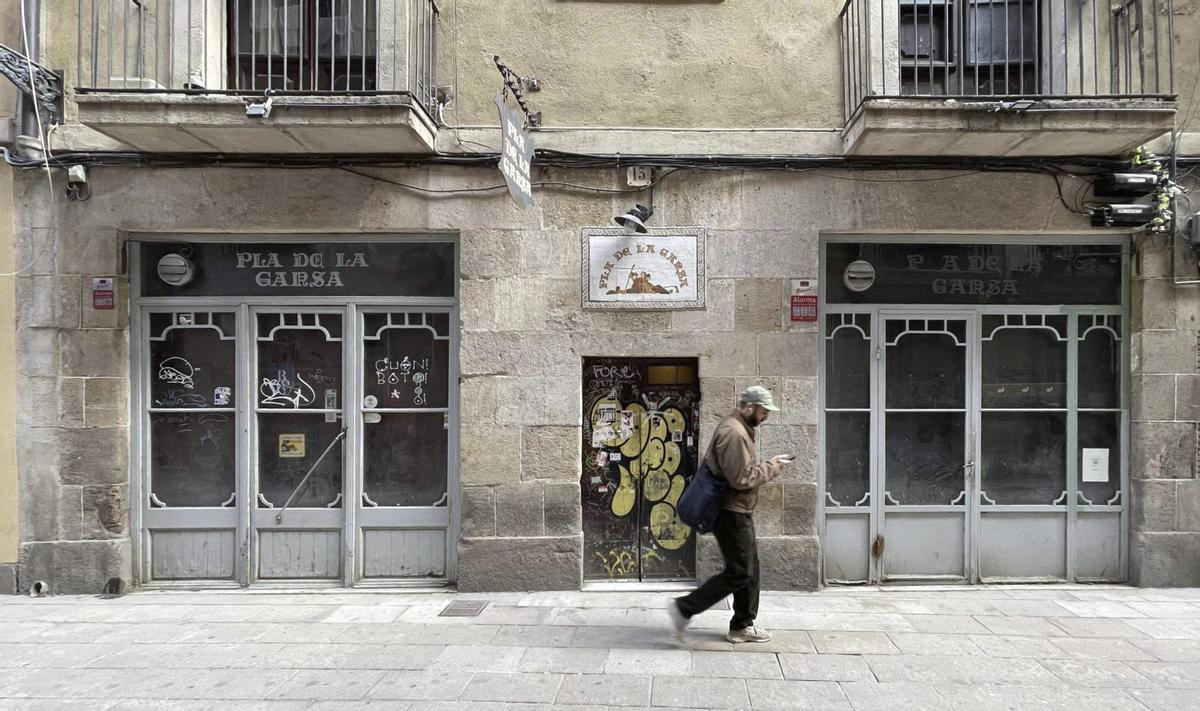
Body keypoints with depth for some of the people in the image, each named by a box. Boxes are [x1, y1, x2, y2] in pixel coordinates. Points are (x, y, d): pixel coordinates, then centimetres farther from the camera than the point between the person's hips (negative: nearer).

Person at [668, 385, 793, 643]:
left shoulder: (739, 429, 15)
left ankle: (742, 626, 25)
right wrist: (772, 466, -13)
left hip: (738, 512, 11)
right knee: (737, 574, -5)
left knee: (749, 570, 16)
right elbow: (743, 478, -25)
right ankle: (684, 608, 1)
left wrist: (769, 464, 5)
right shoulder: (733, 432, -21)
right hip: (732, 513, -11)